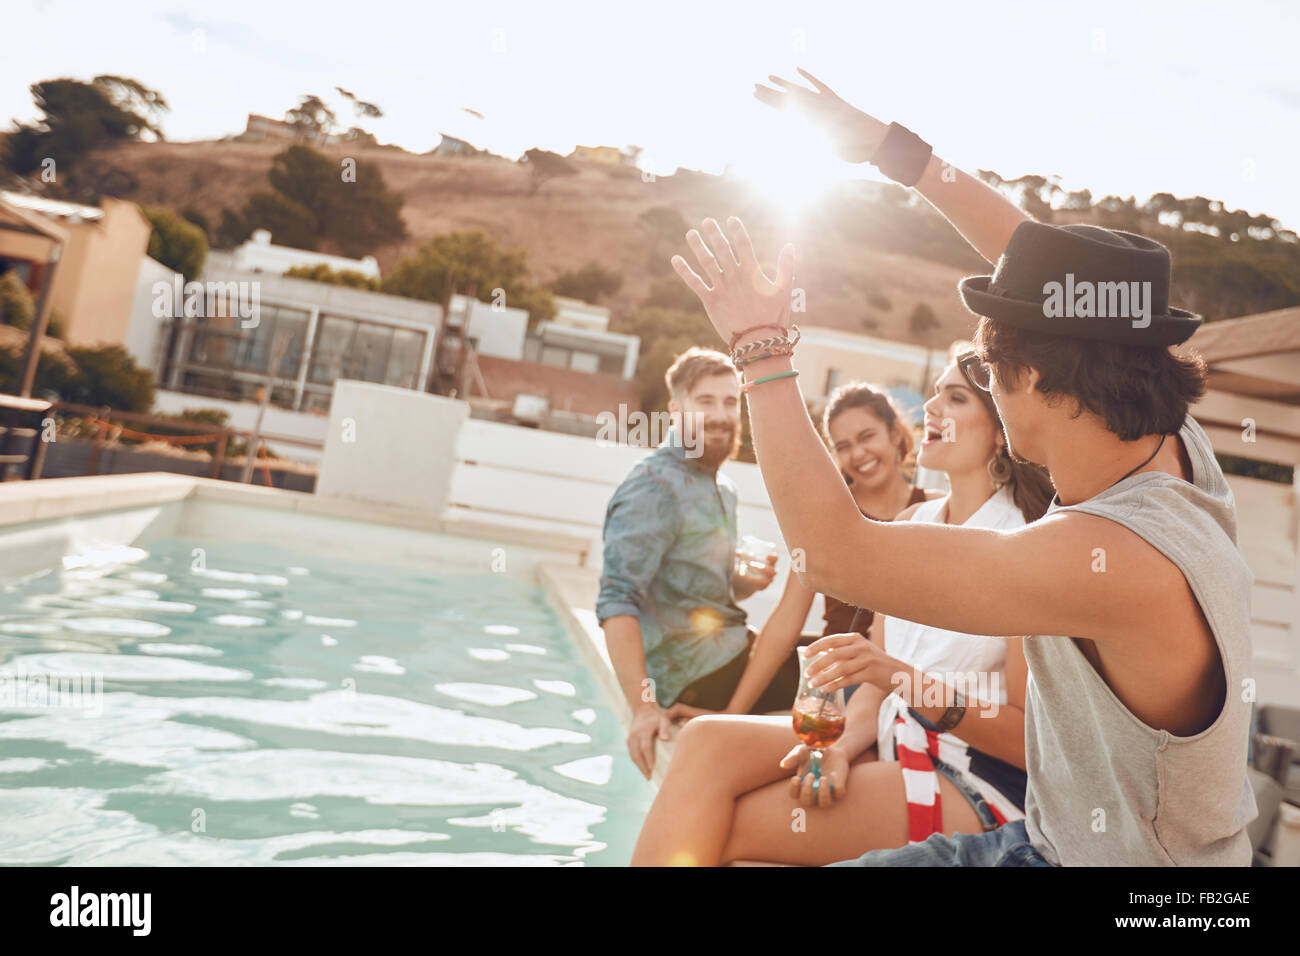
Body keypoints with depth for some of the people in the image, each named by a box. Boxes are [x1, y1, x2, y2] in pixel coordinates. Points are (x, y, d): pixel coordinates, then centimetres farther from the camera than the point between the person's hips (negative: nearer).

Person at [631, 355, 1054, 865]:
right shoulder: (912, 522, 9)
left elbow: (1030, 739, -13)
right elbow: (878, 682, 8)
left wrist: (903, 677, -26)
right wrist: (843, 747, -11)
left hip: (975, 785, -6)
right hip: (891, 740, 6)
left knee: (712, 830, -21)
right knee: (707, 740, -18)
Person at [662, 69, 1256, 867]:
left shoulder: (1115, 557, -34)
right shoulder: (1177, 451, -8)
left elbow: (833, 552, -32)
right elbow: (1035, 262, 1)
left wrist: (762, 348, -24)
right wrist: (894, 146, 7)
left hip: (1113, 853, -7)